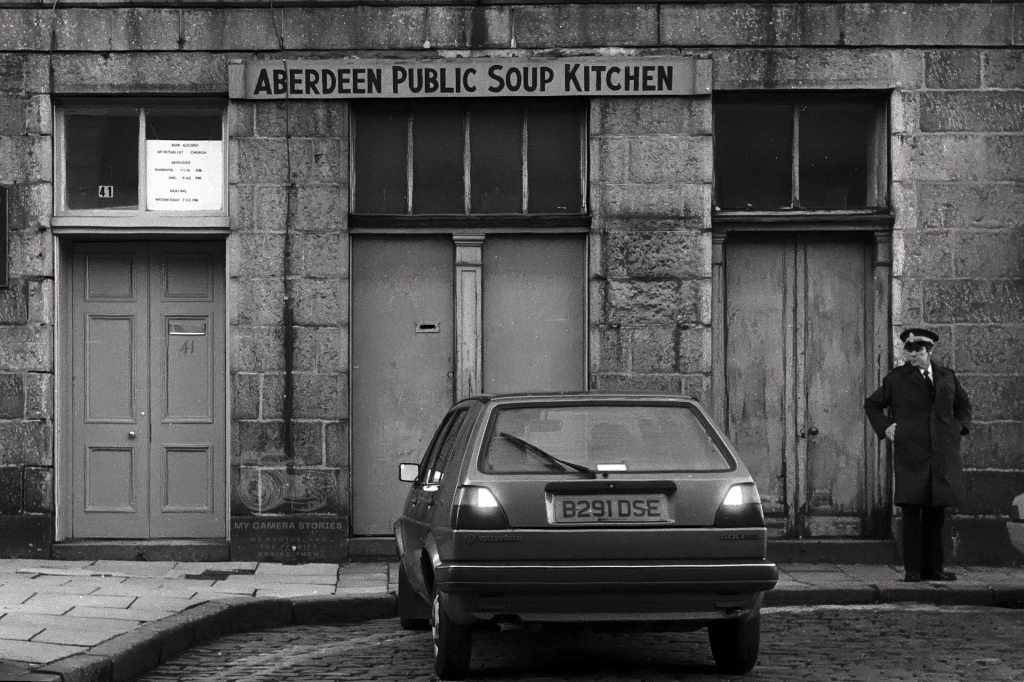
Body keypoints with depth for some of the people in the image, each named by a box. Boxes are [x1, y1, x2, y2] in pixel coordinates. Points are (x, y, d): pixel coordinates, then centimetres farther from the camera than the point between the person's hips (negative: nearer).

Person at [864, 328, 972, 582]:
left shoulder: (947, 377, 13)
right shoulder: (896, 379, 6)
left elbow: (963, 404, 29)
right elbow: (872, 405, 18)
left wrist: (960, 427, 13)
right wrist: (884, 428, 4)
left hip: (943, 455, 3)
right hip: (910, 454, -3)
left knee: (936, 513, 5)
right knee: (911, 512, -7)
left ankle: (933, 568, 11)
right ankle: (912, 569, -4)